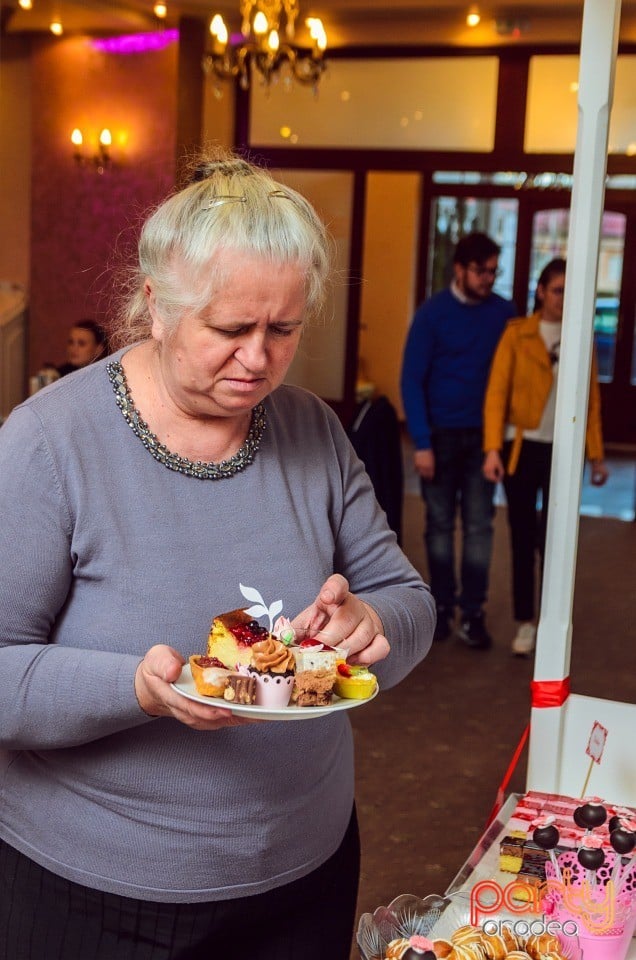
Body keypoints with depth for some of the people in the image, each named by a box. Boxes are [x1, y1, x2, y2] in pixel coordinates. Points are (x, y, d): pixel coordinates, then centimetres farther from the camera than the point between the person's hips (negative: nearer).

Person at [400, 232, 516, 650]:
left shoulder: (505, 312, 0)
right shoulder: (432, 313, -6)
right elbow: (412, 380, -7)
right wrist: (421, 442, -13)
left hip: (484, 434, 1)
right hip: (441, 434, -1)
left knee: (479, 526, 1)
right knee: (440, 525, 8)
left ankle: (473, 613, 7)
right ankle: (442, 607, 20)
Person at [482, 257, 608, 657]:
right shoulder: (517, 333, -2)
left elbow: (592, 399, 5)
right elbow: (497, 392, -6)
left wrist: (597, 455, 3)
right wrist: (493, 448, -14)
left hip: (563, 451, 1)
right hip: (521, 447, 0)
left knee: (551, 536, -5)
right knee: (522, 537, 6)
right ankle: (525, 623, 19)